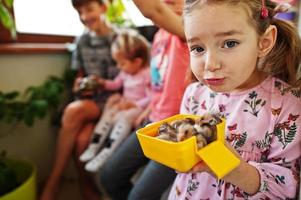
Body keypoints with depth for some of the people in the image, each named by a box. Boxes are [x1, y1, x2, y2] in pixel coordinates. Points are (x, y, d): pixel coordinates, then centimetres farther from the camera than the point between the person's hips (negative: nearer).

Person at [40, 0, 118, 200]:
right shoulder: (82, 41, 12)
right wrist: (80, 84, -3)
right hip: (90, 98, 4)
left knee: (73, 111, -32)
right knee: (82, 139, -28)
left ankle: (53, 182, -11)